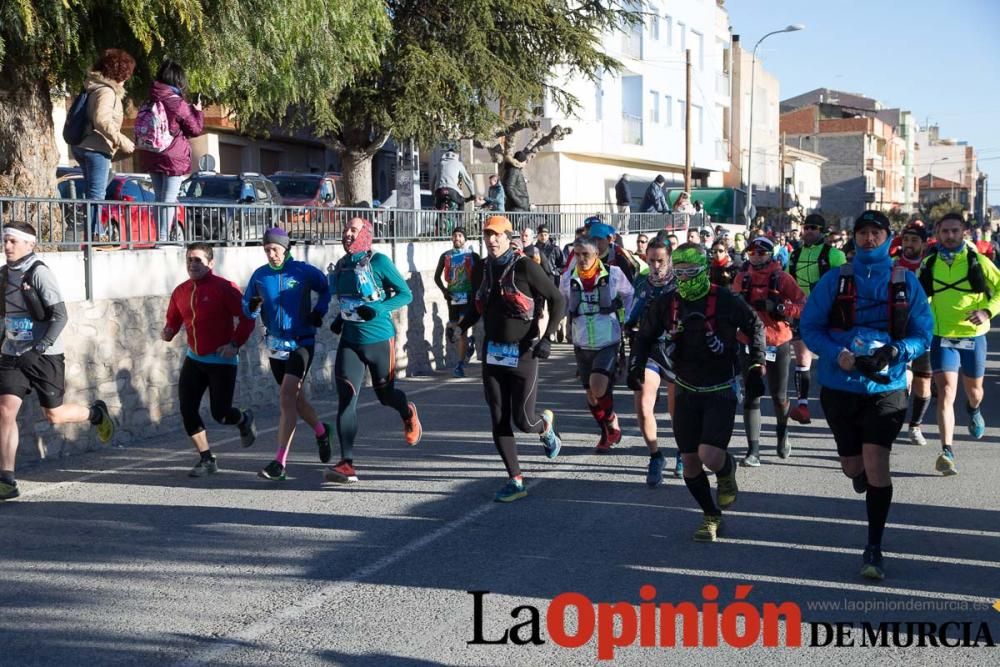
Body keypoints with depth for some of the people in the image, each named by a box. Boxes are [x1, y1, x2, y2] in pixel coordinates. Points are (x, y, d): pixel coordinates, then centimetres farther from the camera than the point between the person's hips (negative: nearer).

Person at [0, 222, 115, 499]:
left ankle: (96, 414, 36)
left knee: (54, 414, 4)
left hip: (44, 356, -5)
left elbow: (60, 316, -17)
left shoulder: (39, 273, -14)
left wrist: (40, 348, -23)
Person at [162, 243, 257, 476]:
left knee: (220, 413, -6)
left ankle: (244, 420, 31)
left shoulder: (224, 288, -13)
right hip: (194, 359, 6)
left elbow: (247, 318, -13)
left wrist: (235, 344, -20)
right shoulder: (180, 292, 5)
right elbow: (174, 320, 16)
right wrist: (168, 331, -5)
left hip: (222, 360, -6)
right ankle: (207, 459, 10)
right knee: (187, 409, -3)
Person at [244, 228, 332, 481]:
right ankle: (321, 431, 47)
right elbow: (247, 308, 6)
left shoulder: (304, 271, -7)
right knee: (294, 396, 17)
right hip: (276, 343, 5)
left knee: (287, 396, -18)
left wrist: (319, 311, -5)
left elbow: (326, 289, 10)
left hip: (302, 341, -5)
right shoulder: (259, 275, 3)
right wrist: (252, 307, -16)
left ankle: (280, 463, -18)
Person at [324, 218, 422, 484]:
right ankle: (347, 465, -11)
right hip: (350, 340, 5)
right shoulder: (342, 265, 9)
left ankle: (408, 414, 48)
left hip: (379, 340, -5)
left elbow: (406, 294, -9)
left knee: (385, 394, 9)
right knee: (346, 399, -8)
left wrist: (378, 309, -22)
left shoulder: (378, 262, -10)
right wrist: (340, 319, 9)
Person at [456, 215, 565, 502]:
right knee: (499, 422, 2)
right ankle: (516, 481, 10)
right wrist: (461, 326, 11)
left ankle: (546, 424, 31)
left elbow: (557, 300, -9)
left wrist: (547, 338, -16)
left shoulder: (524, 267, -12)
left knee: (523, 420, -6)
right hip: (493, 354, 6)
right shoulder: (484, 268, 7)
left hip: (523, 353, -5)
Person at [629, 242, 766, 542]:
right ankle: (712, 515, 26)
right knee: (689, 461, 5)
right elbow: (645, 336, 13)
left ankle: (727, 469, 19)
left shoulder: (725, 301, -13)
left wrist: (756, 368, -3)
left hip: (721, 391, -4)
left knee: (709, 456, -19)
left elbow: (755, 326, 1)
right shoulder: (666, 304, -2)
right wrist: (637, 364, -3)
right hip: (687, 391, 4)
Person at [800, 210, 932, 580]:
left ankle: (874, 548, 0)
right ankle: (863, 476, 54)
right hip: (840, 386, 1)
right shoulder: (834, 281, -2)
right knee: (853, 466, 14)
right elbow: (809, 326, -2)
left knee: (876, 463, -13)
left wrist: (895, 351, -19)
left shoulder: (906, 283, 0)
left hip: (886, 386, -1)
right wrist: (838, 354, -19)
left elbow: (923, 334, 2)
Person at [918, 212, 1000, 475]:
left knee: (974, 389, 20)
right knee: (946, 392, -15)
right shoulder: (929, 264, 1)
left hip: (973, 336, 1)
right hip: (942, 337, -1)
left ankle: (974, 411, 57)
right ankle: (947, 452, -17)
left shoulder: (977, 261, -4)